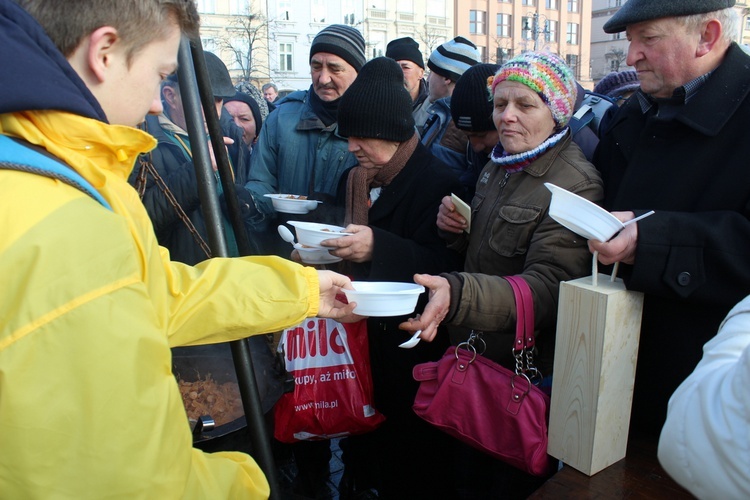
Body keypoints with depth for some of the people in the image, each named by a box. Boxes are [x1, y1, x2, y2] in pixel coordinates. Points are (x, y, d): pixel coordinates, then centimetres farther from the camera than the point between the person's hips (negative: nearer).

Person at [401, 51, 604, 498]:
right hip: (473, 360, 8)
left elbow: (547, 288, -31)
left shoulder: (575, 186, -21)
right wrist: (457, 227, -4)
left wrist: (458, 294, -48)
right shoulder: (500, 165, 7)